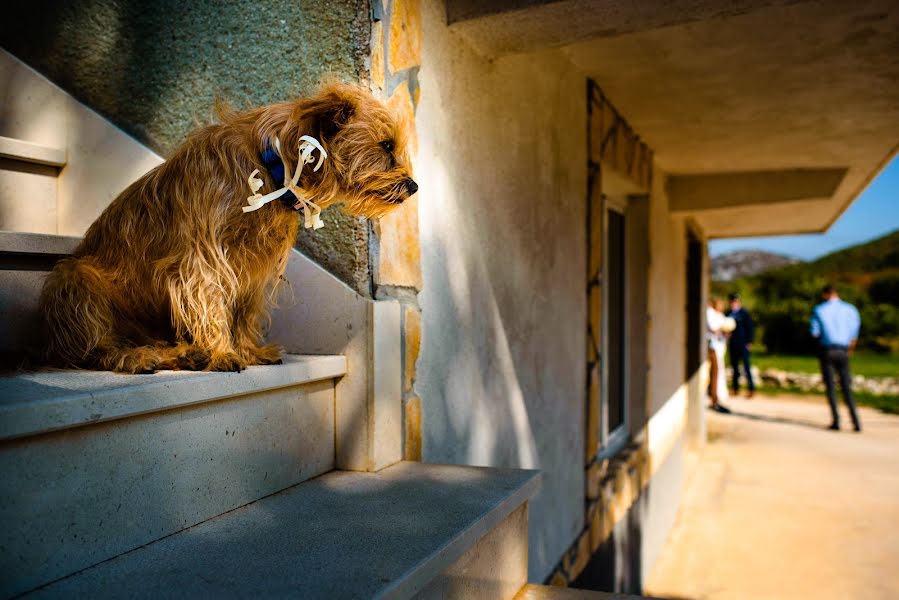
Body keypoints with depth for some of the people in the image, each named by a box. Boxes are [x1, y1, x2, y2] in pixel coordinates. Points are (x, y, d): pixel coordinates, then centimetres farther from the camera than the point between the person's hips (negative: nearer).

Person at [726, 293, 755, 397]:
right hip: (732, 344, 5)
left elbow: (750, 328, -3)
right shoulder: (729, 313, 8)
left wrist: (749, 342, -8)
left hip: (743, 344, -4)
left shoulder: (744, 313, -3)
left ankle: (751, 388, 0)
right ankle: (735, 388, 17)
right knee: (734, 366, 9)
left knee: (746, 366, -5)